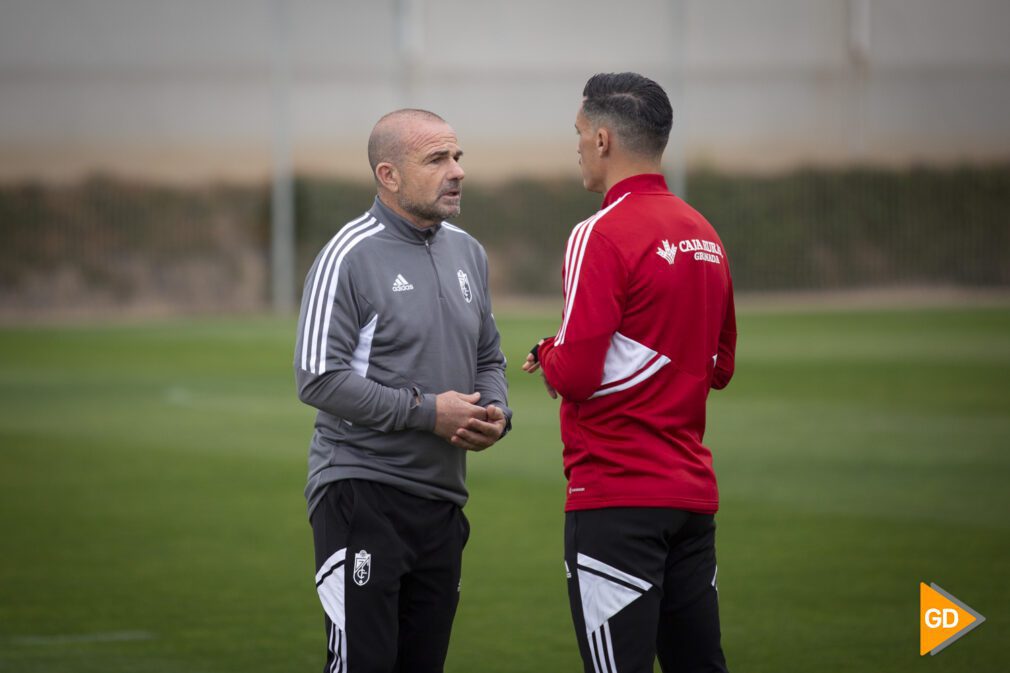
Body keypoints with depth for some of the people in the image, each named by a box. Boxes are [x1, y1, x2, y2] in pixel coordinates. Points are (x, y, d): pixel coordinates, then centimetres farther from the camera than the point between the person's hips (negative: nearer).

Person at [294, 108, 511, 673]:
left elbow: (489, 357, 22)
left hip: (442, 497, 7)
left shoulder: (467, 252, 12)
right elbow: (318, 378, -16)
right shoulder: (351, 256, -11)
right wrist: (426, 411, -17)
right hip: (363, 493, -7)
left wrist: (496, 413, 0)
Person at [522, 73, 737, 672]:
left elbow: (574, 376, -17)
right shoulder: (704, 235, 12)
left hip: (618, 498, -8)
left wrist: (546, 355, 4)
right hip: (694, 492, 8)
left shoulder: (602, 236, -13)